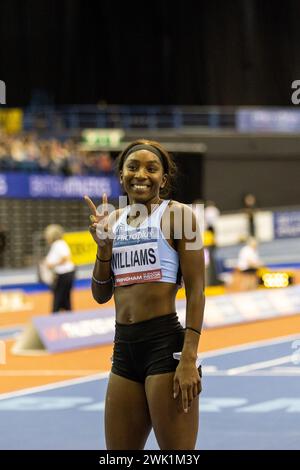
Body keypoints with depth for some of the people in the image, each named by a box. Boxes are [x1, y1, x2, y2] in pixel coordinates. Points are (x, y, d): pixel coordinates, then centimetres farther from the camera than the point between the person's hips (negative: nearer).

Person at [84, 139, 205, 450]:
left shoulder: (176, 214, -3)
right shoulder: (113, 221, 14)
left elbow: (196, 289, -9)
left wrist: (189, 359, -17)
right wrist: (104, 246, 0)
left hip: (166, 342, -6)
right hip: (124, 346, 7)